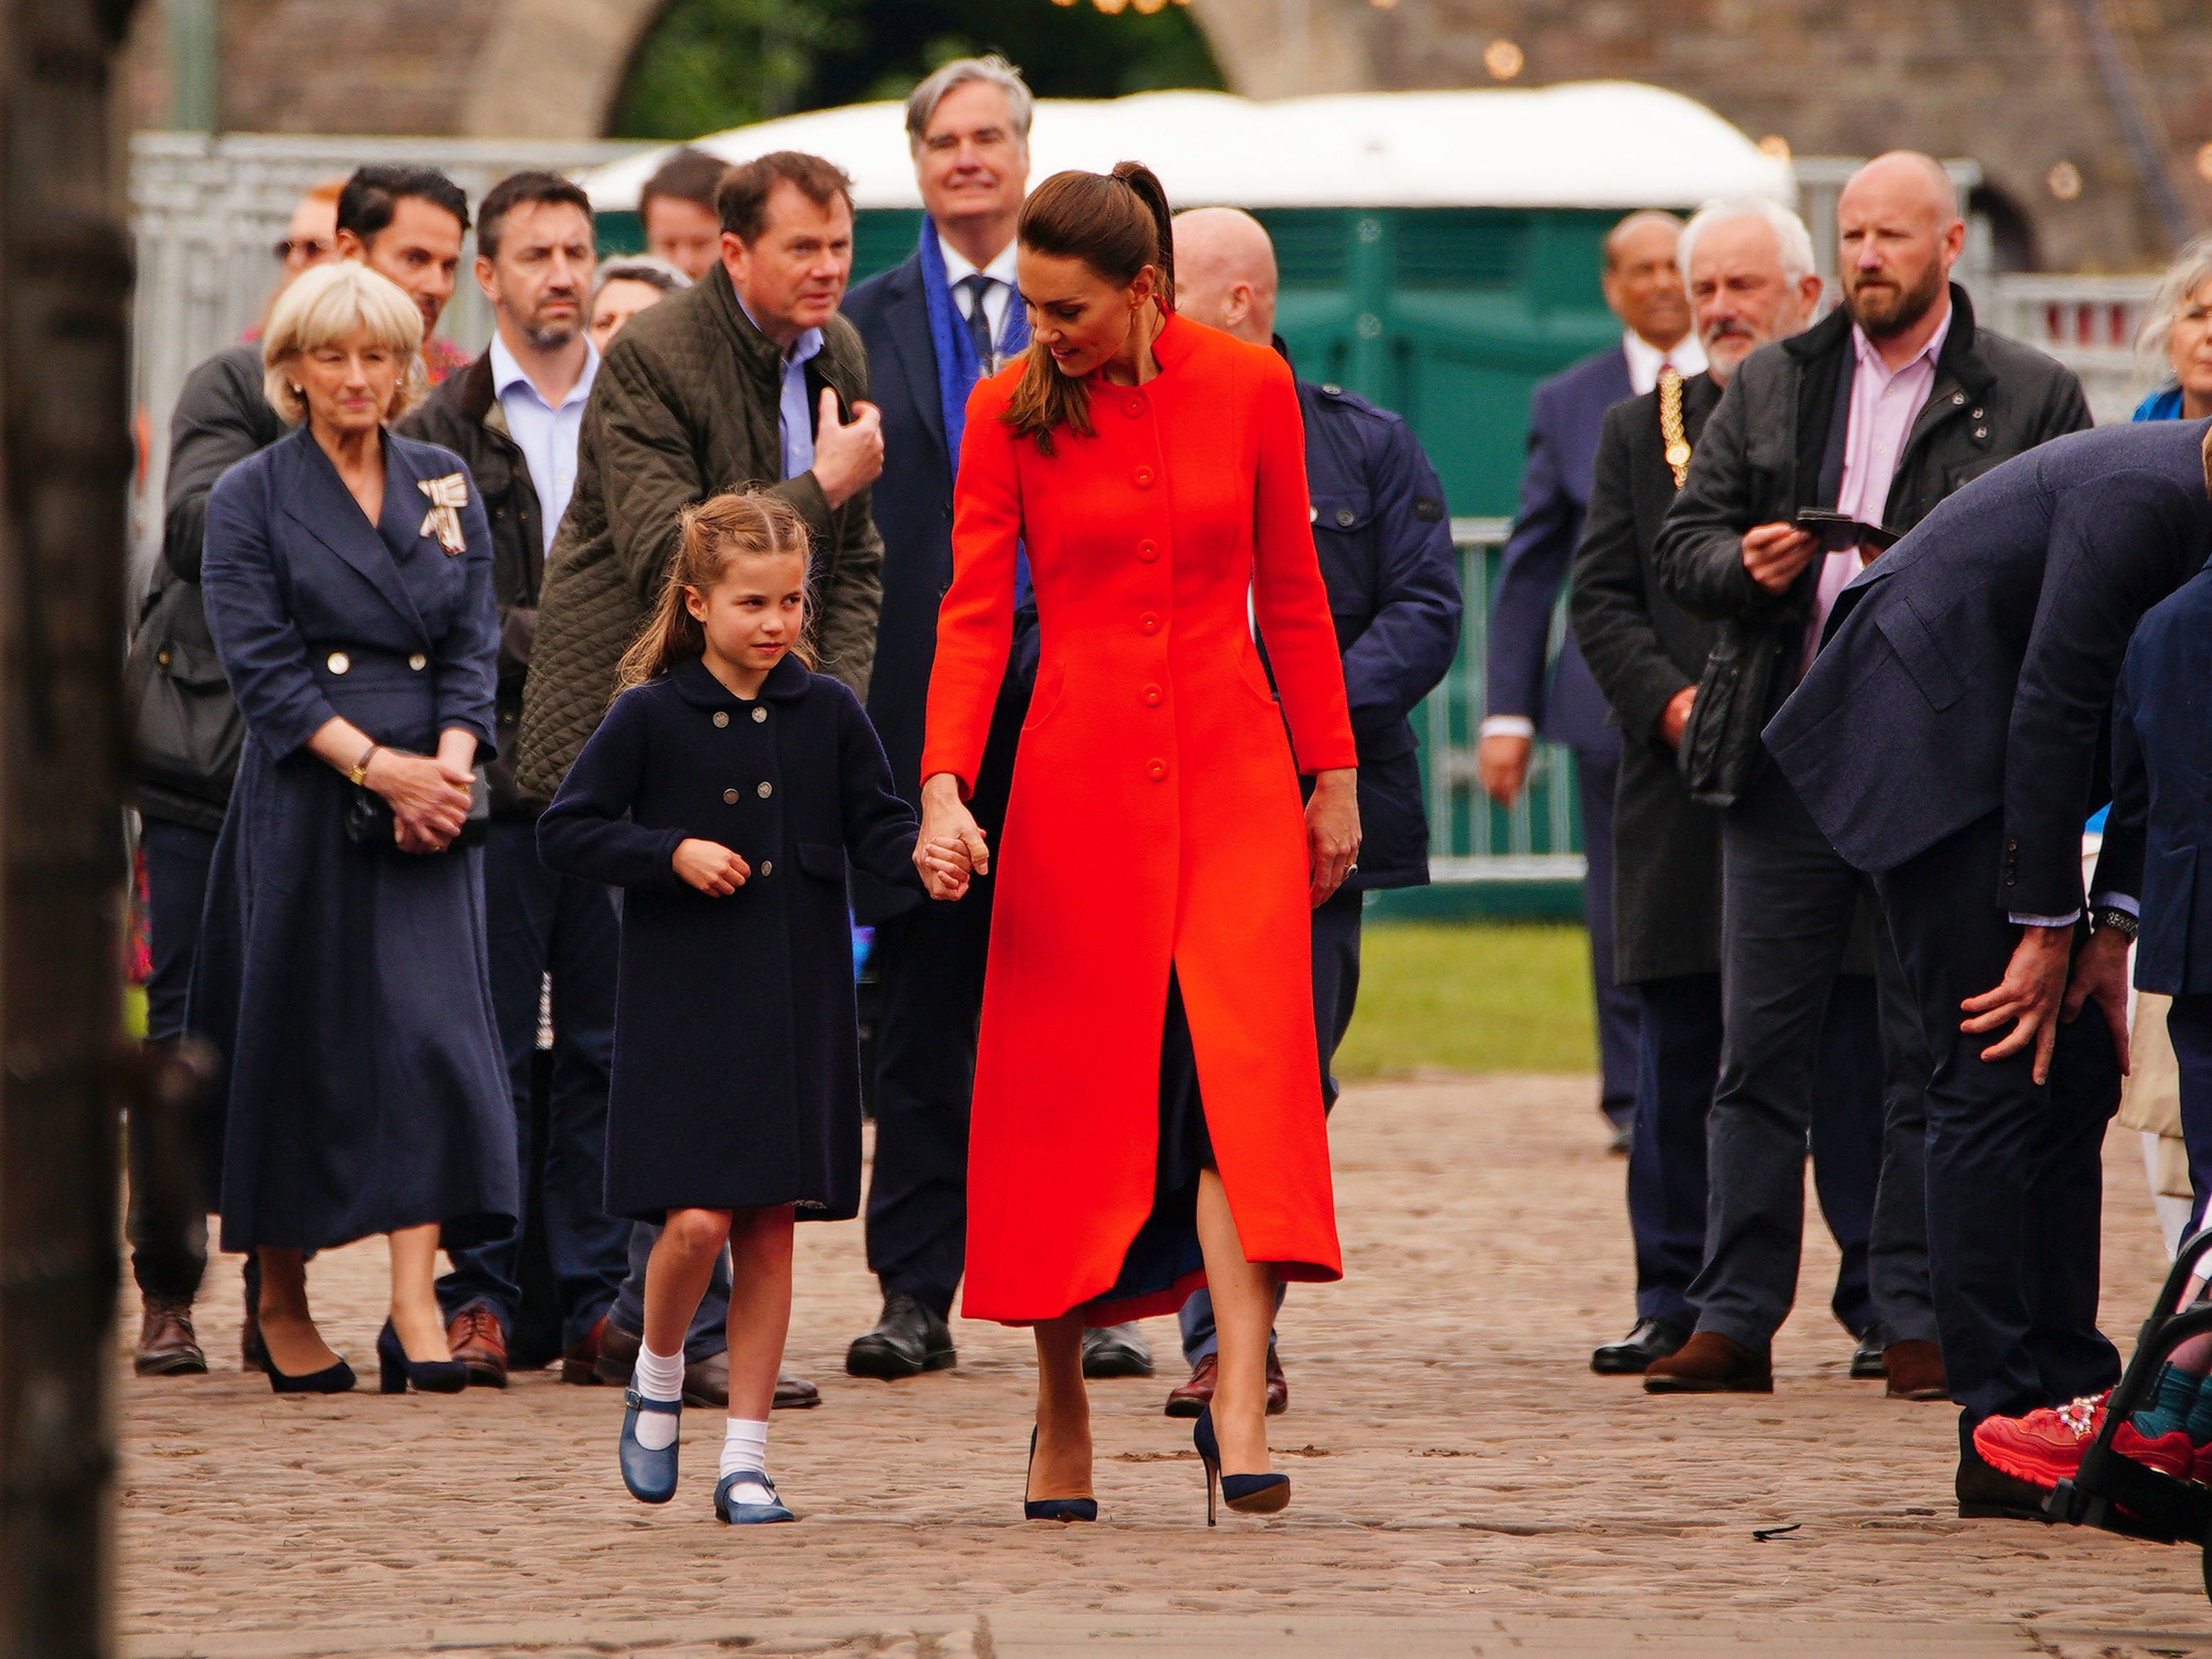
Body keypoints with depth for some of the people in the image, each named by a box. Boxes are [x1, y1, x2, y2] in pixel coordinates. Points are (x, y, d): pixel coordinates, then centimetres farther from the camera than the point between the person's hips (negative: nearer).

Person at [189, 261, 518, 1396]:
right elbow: (263, 667, -6)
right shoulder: (251, 498, 2)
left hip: (430, 803, 2)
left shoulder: (447, 491, 12)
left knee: (432, 1032, -11)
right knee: (296, 1040, 2)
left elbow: (473, 650, 8)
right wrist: (378, 767, -16)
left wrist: (448, 767, -10)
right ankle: (282, 1304, 16)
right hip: (302, 810, -2)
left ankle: (415, 1308, -16)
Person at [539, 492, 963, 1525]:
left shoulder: (825, 714, 4)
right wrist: (672, 854, -12)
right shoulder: (650, 716, -3)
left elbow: (874, 824, 7)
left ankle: (746, 1458, 10)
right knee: (697, 1219, -13)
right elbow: (565, 833, 0)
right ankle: (656, 1386, 17)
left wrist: (922, 856, -14)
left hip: (796, 1010, 3)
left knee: (769, 1232, 3)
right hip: (684, 1004, -3)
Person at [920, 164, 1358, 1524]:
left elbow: (1292, 594, 8)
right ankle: (1063, 1417, 13)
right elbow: (976, 609, -3)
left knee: (1246, 1076, -14)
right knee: (1068, 1091, 1)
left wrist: (1331, 774, 10)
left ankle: (1239, 1409, -21)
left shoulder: (1250, 389, 1)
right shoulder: (1010, 411, -1)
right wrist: (946, 783, -15)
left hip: (1231, 768, 0)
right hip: (1078, 774, 0)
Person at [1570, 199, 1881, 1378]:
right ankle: (1676, 1301, 9)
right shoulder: (1641, 434, 14)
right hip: (1685, 786, 3)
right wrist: (1672, 701, -8)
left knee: (1853, 1053, -2)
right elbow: (1600, 597, 8)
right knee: (1678, 1056, 3)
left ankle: (1880, 1295, 4)